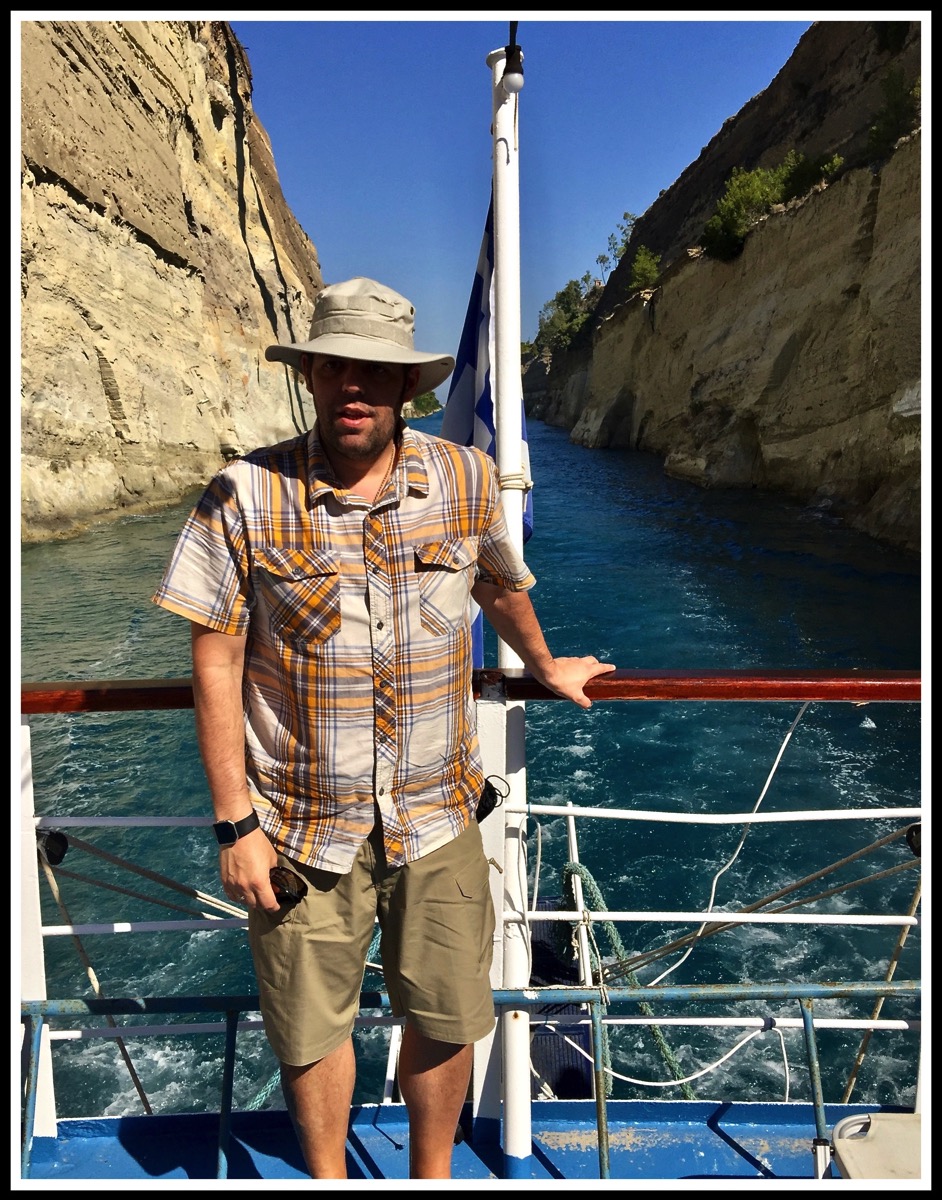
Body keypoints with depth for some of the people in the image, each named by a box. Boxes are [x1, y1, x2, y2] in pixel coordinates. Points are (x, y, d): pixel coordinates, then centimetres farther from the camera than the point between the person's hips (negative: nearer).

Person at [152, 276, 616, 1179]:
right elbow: (215, 662, -7)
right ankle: (328, 1177, 47)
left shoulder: (466, 482, -4)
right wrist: (235, 823, -7)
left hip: (436, 817, 2)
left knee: (448, 1018, 16)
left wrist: (544, 668, 31)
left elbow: (500, 586, 16)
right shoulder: (244, 497, -10)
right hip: (302, 825, -1)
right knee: (312, 1028, 17)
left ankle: (432, 1174, 46)